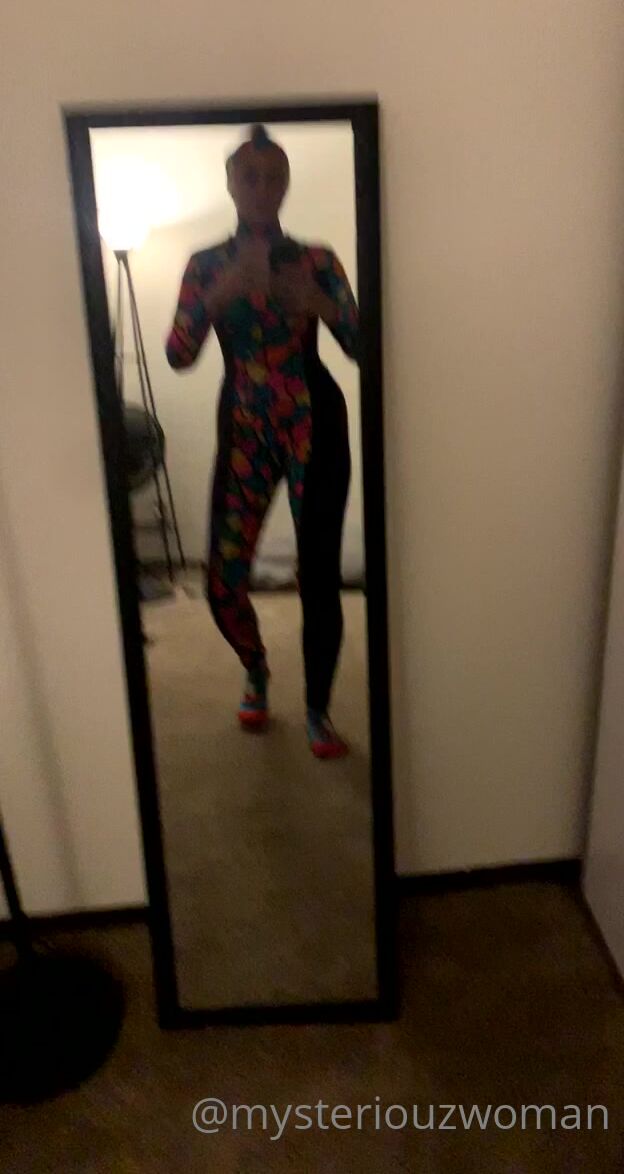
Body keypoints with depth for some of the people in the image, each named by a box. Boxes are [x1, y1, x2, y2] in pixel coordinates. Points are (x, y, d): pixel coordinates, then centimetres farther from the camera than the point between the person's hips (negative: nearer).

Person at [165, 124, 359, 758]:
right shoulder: (205, 265, 6)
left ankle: (317, 711, 14)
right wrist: (221, 292, -19)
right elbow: (178, 355, -5)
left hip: (313, 426, -1)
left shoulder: (316, 260, 4)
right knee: (223, 579, -2)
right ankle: (255, 670, 30)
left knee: (318, 575, -5)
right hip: (243, 431, 1)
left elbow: (362, 347, -1)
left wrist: (323, 307, -20)